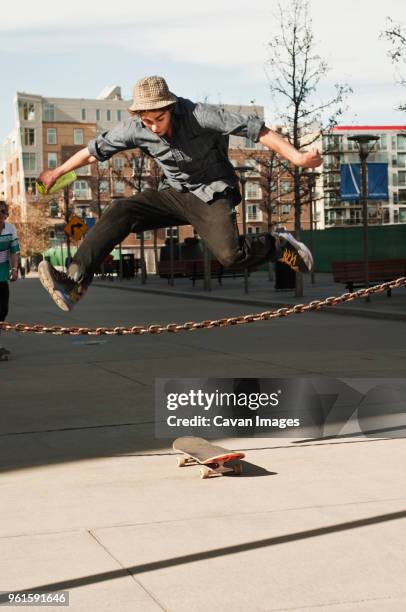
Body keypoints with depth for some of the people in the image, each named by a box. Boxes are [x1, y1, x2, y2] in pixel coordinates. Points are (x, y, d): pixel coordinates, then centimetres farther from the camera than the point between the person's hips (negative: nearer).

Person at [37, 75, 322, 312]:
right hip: (175, 193, 5)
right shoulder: (135, 129, -11)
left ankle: (280, 245, 3)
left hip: (213, 195, -4)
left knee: (229, 254, -28)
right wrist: (57, 173, 15)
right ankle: (75, 283, -22)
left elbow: (255, 129, -24)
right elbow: (96, 149, 4)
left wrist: (297, 157, -32)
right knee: (119, 212, -17)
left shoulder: (198, 114, -24)